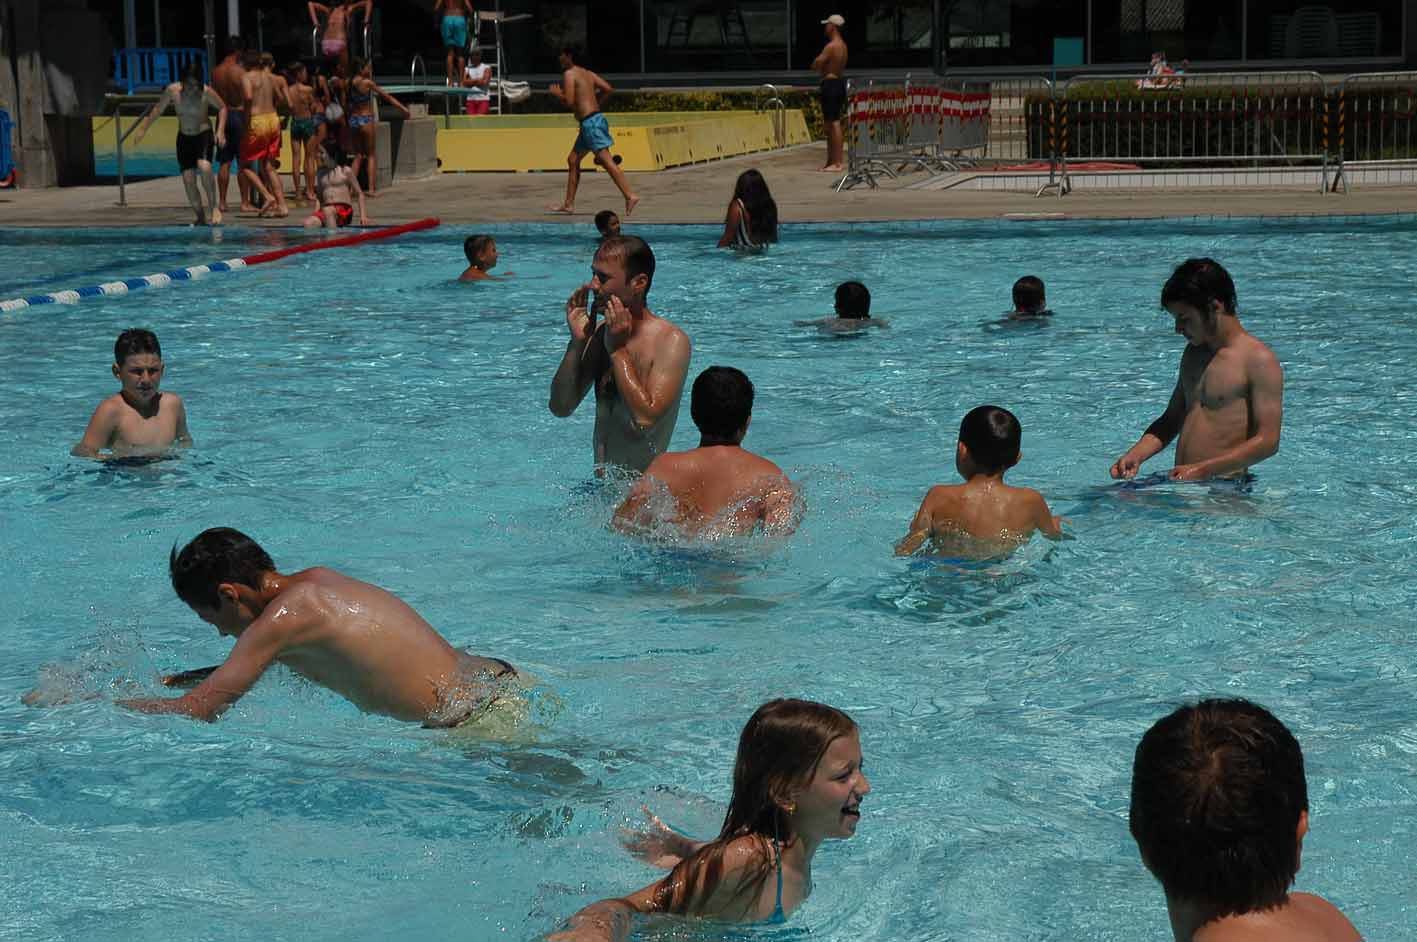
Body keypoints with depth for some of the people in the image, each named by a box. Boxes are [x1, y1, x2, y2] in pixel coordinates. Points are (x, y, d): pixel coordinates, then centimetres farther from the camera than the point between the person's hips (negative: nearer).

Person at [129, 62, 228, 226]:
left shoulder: (207, 92, -18)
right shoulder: (172, 90, -11)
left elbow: (222, 108, -2)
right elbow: (158, 109, 4)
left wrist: (221, 130, -14)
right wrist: (143, 129, 6)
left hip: (203, 134, -3)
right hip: (184, 137, 3)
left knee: (204, 167, -29)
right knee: (188, 178, -3)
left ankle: (214, 207, -14)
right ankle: (201, 217, 8)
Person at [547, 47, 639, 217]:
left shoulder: (569, 74, -7)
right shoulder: (588, 73, 17)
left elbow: (569, 102, -15)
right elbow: (608, 89, 11)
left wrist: (557, 94, 2)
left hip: (590, 122, -10)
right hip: (595, 118, 10)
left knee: (606, 160, -15)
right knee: (573, 160, 16)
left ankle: (630, 196, -23)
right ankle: (569, 203, 20)